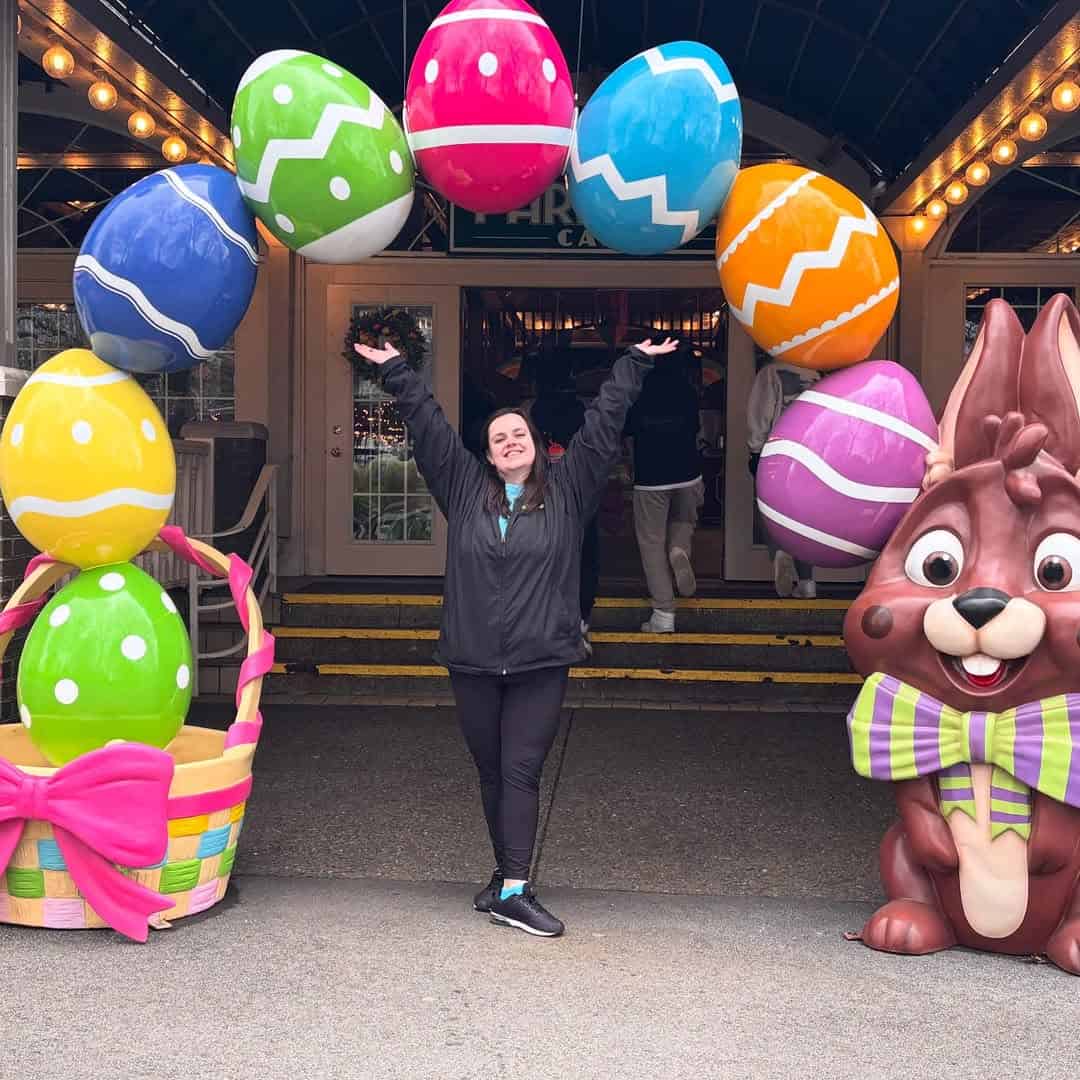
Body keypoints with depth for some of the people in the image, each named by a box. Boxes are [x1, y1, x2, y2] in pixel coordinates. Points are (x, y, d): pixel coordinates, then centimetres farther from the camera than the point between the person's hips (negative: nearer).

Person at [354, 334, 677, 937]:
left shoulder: (567, 491, 5)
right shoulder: (465, 489, 9)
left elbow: (603, 428, 8)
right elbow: (428, 427, 12)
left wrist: (635, 365, 10)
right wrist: (397, 372, 16)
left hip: (541, 664, -2)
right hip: (473, 662, 2)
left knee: (522, 772, -6)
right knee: (492, 774, 11)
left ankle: (513, 890, -7)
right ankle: (509, 877, 24)